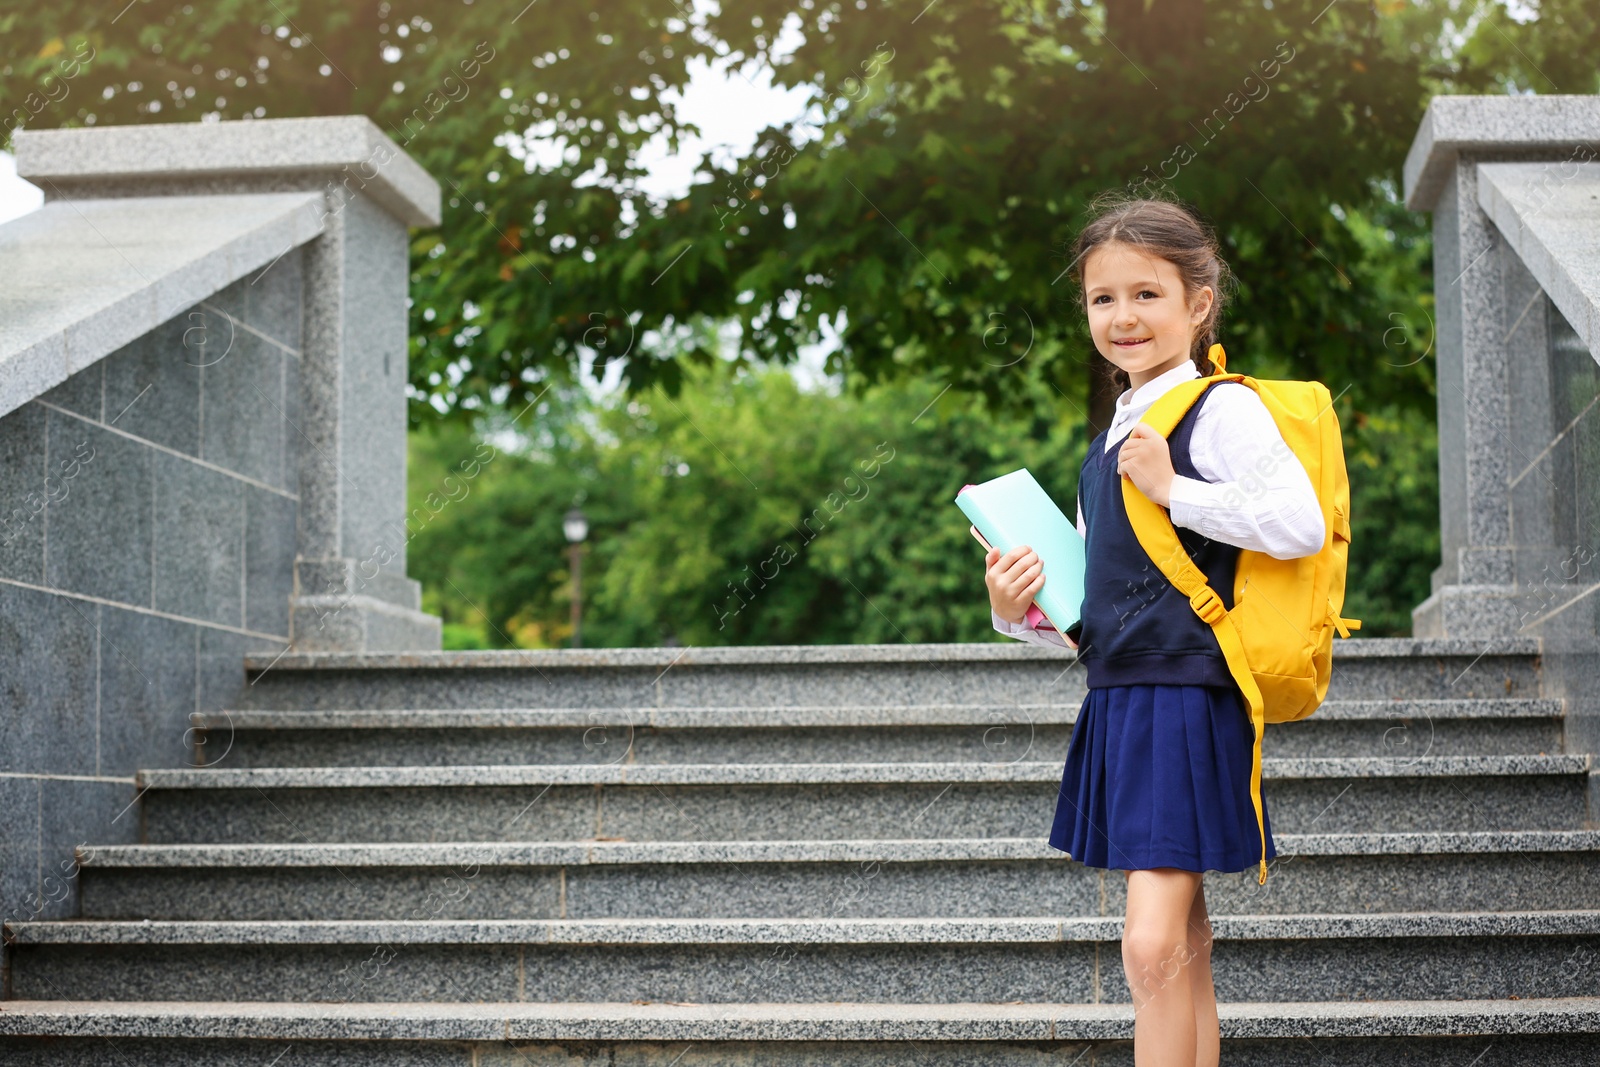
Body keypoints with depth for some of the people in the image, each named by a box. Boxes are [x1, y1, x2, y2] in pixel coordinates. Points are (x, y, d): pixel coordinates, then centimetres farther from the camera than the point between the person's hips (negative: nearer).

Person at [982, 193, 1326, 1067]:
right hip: (1118, 701, 9)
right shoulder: (1110, 443, 18)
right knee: (1183, 952, 12)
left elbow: (1302, 525, -20)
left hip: (1186, 695, -8)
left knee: (1152, 946, -13)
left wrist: (1173, 489, -17)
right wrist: (1020, 615, 4)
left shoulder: (1221, 410, -6)